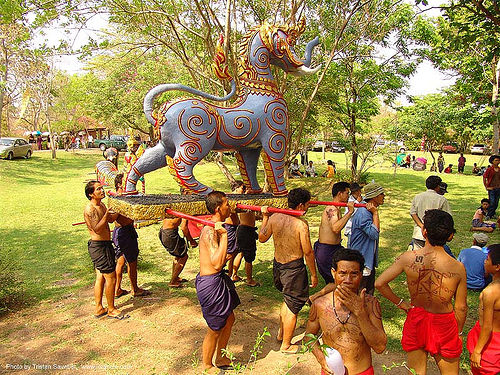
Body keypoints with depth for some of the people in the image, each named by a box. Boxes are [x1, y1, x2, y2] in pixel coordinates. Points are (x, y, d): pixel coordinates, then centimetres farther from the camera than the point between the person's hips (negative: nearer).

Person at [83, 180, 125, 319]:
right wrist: (107, 214, -29)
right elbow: (97, 229, -24)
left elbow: (111, 219, 19)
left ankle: (99, 309, 26)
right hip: (99, 246, -10)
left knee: (100, 278, 16)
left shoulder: (101, 205, 11)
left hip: (104, 245, 10)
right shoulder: (90, 209, -18)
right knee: (111, 278, -2)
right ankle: (111, 310, 11)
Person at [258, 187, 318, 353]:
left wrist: (265, 217, 17)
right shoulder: (301, 224, -21)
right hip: (294, 268, -6)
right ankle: (286, 345, 26)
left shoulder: (274, 217, -5)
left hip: (277, 265, 6)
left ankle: (281, 333, 42)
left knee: (288, 300, 29)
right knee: (293, 307, 11)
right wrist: (314, 274, -4)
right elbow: (308, 252, -16)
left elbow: (262, 238, 7)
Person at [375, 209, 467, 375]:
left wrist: (400, 303, -1)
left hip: (415, 319, 1)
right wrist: (458, 332, 10)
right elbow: (461, 308, -7)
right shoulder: (458, 268, -19)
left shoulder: (408, 258, -19)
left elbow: (379, 283, -15)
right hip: (444, 324, -1)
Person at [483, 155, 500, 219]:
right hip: (491, 188, -5)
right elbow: (484, 178, -7)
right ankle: (488, 215, -2)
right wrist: (486, 187, -8)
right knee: (492, 203, -10)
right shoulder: (489, 169, -8)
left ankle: (493, 214, 24)